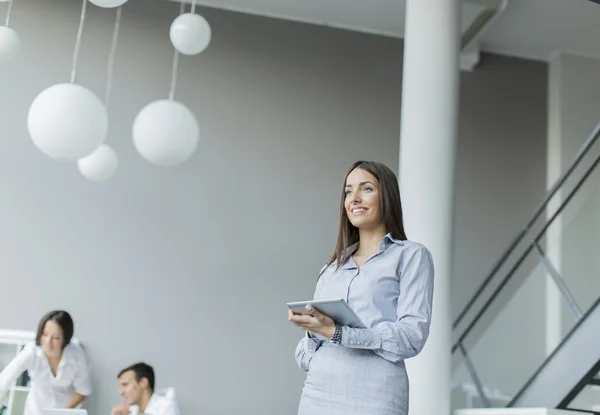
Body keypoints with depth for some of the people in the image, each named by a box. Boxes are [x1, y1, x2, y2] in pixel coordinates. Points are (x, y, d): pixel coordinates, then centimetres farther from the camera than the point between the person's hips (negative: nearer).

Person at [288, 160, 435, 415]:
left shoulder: (411, 256, 4)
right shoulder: (331, 269, 17)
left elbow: (413, 334, -9)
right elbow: (306, 355, 15)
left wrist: (337, 333, -17)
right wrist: (313, 333, -7)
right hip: (317, 394, 4)